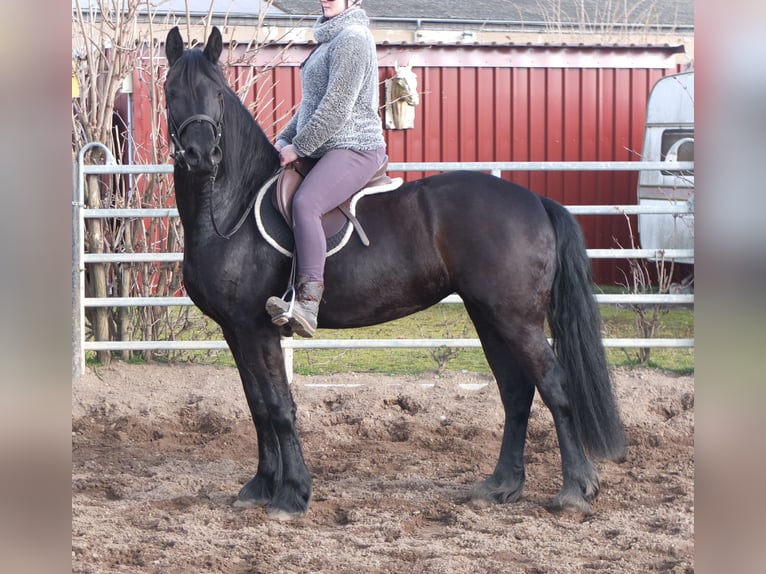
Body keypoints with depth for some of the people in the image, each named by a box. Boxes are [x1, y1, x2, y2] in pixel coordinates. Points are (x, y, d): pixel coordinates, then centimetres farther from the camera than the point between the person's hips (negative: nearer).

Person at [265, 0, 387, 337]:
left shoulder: (352, 38, -12)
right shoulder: (331, 40, 22)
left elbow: (337, 107, -19)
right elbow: (312, 103, 26)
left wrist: (299, 147, -16)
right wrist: (285, 139, 13)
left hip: (354, 149, -12)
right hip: (328, 150, 12)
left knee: (305, 203, -33)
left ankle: (308, 306, -43)